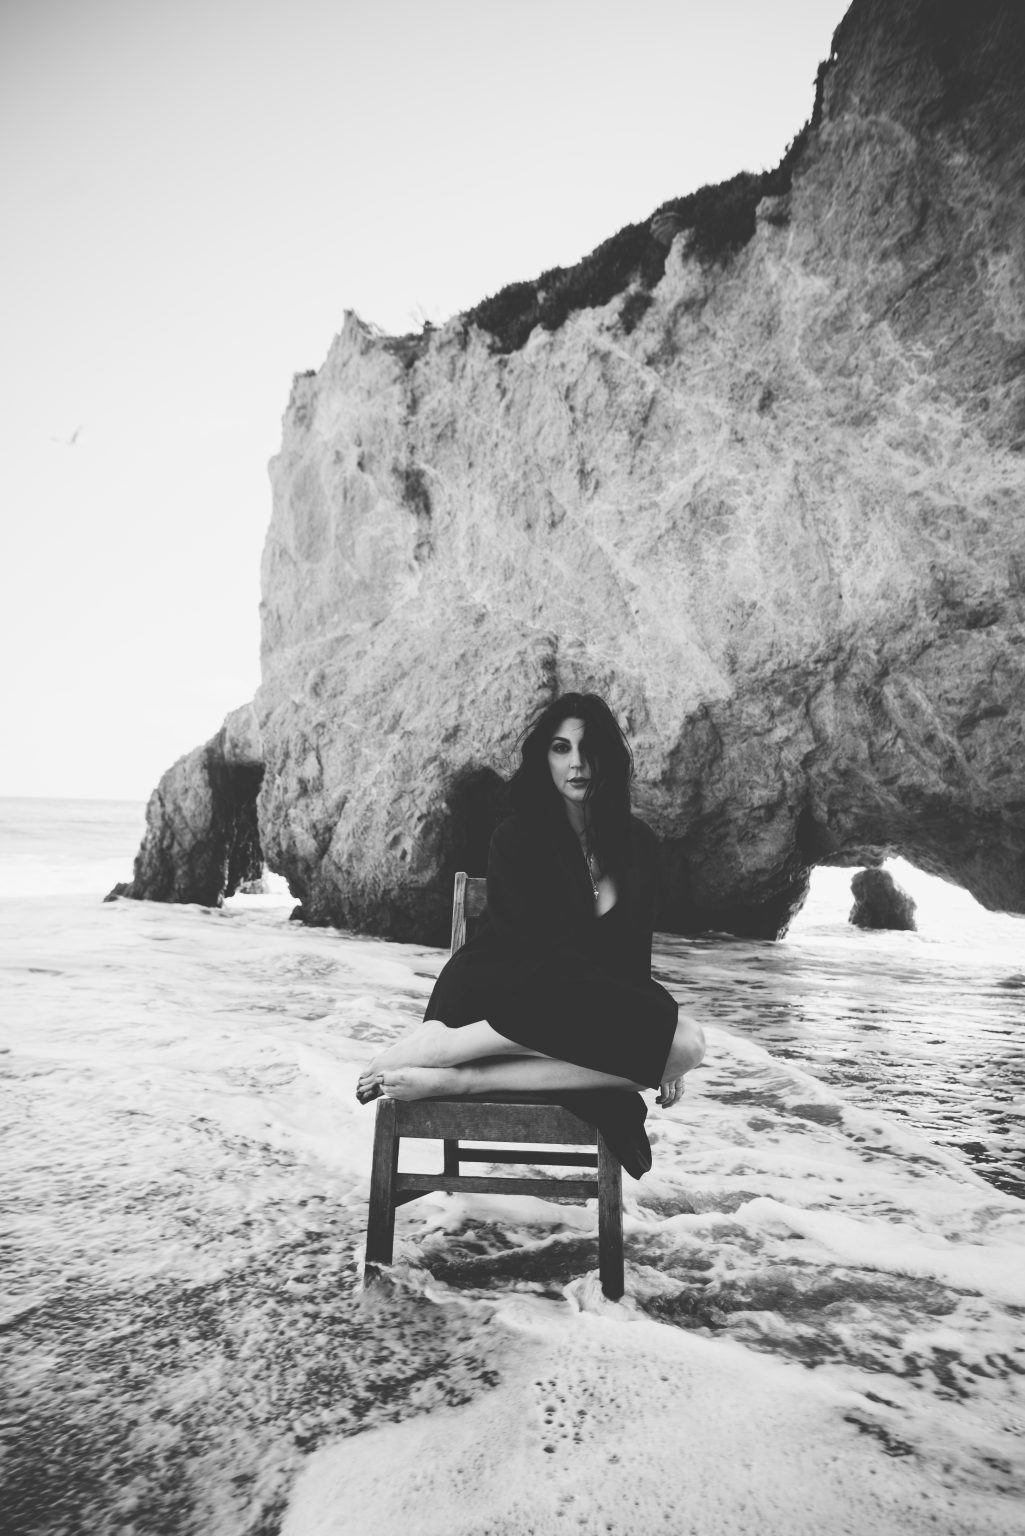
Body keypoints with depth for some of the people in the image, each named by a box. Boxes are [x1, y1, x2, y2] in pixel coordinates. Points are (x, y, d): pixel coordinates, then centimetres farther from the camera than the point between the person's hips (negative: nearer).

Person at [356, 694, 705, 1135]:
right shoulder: (518, 838, -7)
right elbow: (535, 949, -13)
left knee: (685, 1044, -23)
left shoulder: (637, 842, 8)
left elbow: (634, 949, 10)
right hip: (489, 994, -6)